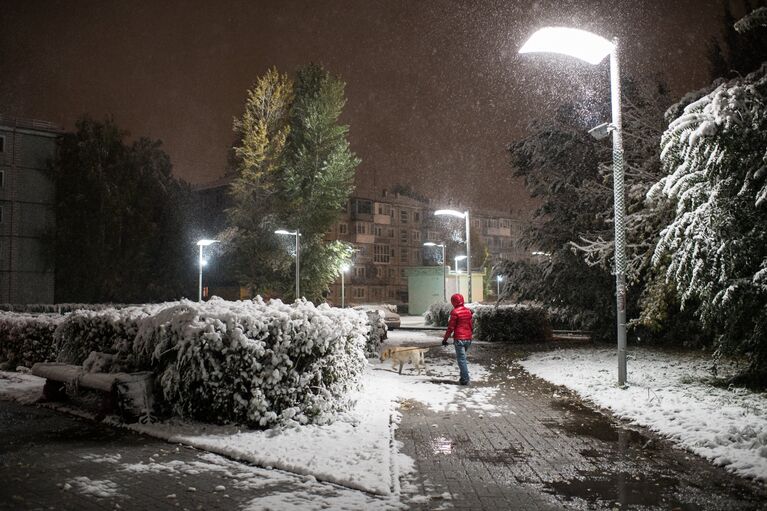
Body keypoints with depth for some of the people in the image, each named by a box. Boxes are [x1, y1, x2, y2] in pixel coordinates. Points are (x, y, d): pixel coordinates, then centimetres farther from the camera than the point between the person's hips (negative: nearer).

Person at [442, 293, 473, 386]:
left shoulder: (455, 312, -11)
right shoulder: (468, 311, 9)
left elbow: (451, 327, -10)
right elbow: (470, 325, 15)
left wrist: (445, 339, -3)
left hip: (459, 339, -7)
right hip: (468, 339, 7)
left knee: (461, 359, -3)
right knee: (462, 358, 18)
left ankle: (465, 379, -4)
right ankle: (464, 377, 21)